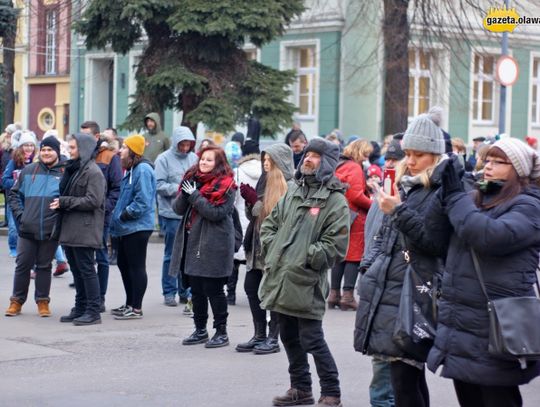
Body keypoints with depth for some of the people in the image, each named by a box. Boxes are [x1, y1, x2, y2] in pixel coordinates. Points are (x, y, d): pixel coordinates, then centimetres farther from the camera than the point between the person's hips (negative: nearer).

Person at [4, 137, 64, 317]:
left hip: (50, 230, -1)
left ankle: (43, 302, 17)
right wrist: (20, 214, 0)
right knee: (22, 265, 5)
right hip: (28, 229, 1)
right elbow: (15, 194, 11)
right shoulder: (28, 171, 5)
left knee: (44, 266, 8)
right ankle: (17, 301, 15)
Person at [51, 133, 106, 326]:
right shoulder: (72, 169, 17)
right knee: (76, 270, 12)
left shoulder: (93, 172, -11)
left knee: (86, 270, -6)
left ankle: (93, 311, -2)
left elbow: (93, 201, -18)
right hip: (70, 229, 9)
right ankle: (81, 308, 19)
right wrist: (60, 203, 5)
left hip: (85, 230, -9)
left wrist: (64, 202, -16)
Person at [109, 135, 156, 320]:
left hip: (137, 228, -10)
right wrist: (118, 214, 12)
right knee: (124, 265, 16)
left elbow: (142, 201, -24)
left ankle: (136, 308, 2)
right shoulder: (132, 169, 16)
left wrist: (123, 215, -17)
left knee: (136, 267, -3)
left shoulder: (143, 170, -16)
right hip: (127, 228, 10)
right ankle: (129, 304, 26)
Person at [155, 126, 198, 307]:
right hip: (172, 214, -4)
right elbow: (160, 185, -11)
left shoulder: (194, 158, 7)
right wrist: (179, 188, -19)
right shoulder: (164, 159, -5)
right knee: (172, 254, 3)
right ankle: (169, 292, 11)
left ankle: (185, 291, 21)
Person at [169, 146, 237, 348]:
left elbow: (217, 212, -19)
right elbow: (178, 208, 9)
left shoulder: (225, 186, -8)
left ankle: (221, 332, 6)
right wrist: (185, 194, -10)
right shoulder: (193, 179, 13)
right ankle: (200, 330, 23)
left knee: (213, 289, -3)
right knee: (196, 289, 12)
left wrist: (195, 195, -16)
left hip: (213, 246, -7)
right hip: (191, 242, 7)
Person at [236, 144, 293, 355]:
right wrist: (249, 200, 0)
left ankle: (273, 338, 7)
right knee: (251, 287, 9)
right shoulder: (264, 181, 14)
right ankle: (259, 335, 19)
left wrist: (255, 201, -15)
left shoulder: (289, 187, -9)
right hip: (257, 244, 8)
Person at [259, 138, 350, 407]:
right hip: (280, 281, 8)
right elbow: (270, 224, 22)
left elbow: (335, 246, -15)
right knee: (289, 338, 15)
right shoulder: (294, 193, 15)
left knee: (312, 341, -7)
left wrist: (304, 258, -14)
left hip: (306, 283, -7)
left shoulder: (335, 200, -8)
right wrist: (272, 250, 6)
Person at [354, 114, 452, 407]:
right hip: (386, 288, 7)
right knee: (412, 377, 11)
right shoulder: (404, 185, 18)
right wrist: (369, 267, 18)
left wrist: (400, 212, -17)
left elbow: (436, 243, -15)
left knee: (405, 379, -10)